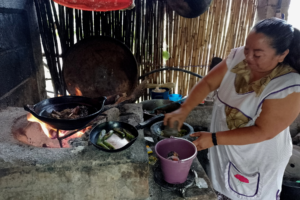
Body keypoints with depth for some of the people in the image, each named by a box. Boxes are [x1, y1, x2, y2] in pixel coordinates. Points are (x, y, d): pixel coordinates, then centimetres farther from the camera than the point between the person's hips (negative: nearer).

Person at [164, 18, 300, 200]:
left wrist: (214, 139, -30)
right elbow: (207, 83, -12)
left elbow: (263, 131, -28)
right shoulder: (238, 57, -15)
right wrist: (184, 109, -26)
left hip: (258, 163, -4)